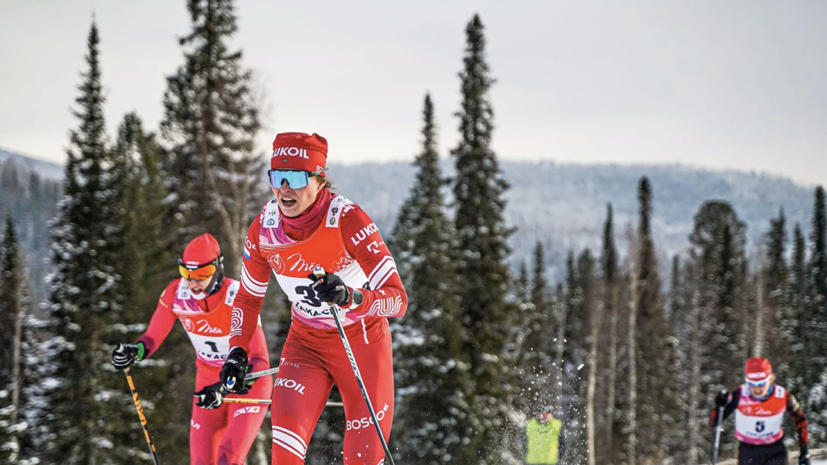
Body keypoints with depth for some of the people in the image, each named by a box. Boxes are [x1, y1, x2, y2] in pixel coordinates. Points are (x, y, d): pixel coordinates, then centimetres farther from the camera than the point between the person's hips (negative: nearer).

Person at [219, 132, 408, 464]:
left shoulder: (347, 220, -25)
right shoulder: (263, 229, -12)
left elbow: (398, 299, -29)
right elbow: (248, 299, 7)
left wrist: (350, 297, -47)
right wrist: (237, 351, -4)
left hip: (362, 343, -3)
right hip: (306, 344, 3)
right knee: (286, 435, -23)